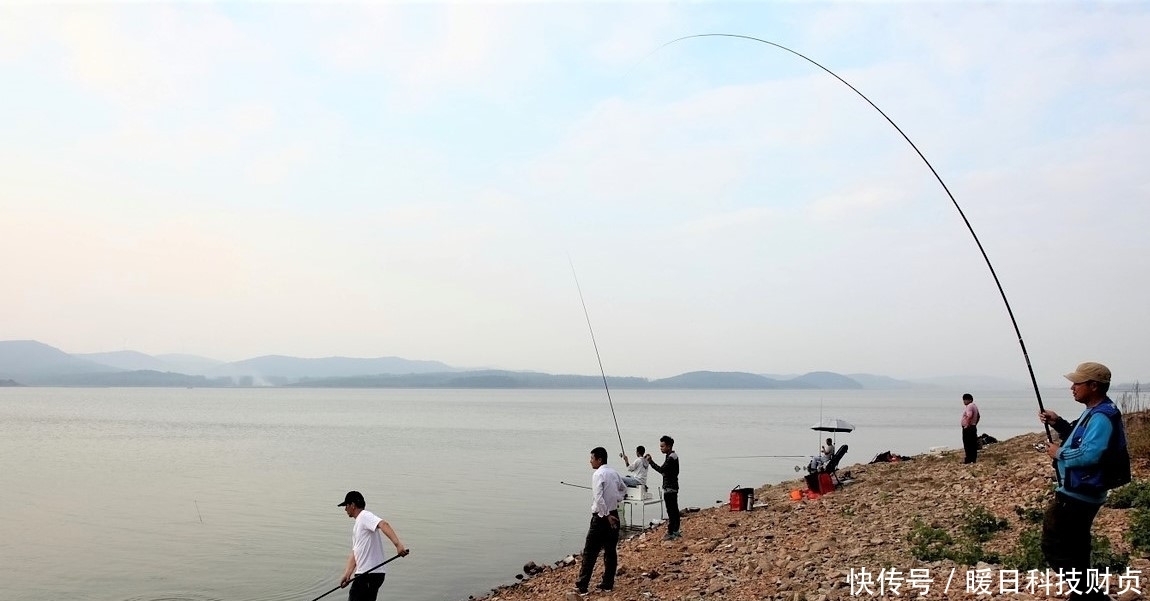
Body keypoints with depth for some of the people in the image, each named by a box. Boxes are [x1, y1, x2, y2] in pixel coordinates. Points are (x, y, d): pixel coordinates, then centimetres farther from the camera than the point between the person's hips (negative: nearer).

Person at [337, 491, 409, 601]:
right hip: (363, 574, 10)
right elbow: (355, 553, 22)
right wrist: (347, 574, 8)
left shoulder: (365, 516, -8)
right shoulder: (356, 525, 24)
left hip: (369, 574, -10)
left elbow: (384, 525, -26)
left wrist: (398, 544, -41)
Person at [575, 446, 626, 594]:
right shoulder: (614, 472, 10)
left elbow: (598, 498, -22)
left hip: (602, 516, -7)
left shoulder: (598, 474, -14)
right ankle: (607, 583, 16)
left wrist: (606, 515, -19)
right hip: (613, 515, 7)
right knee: (611, 550, 11)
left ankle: (582, 586, 0)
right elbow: (623, 488, 26)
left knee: (590, 552, -2)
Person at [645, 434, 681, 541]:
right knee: (674, 510, 15)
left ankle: (670, 533, -5)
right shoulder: (673, 456, 13)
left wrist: (650, 461, -22)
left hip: (669, 488, -11)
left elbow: (661, 469, -26)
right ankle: (676, 531, 23)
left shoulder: (671, 458, -19)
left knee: (671, 511, -7)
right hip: (673, 487, 11)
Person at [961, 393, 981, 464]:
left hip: (968, 428, -10)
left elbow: (969, 416, -30)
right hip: (973, 428, 10)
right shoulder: (974, 406, 17)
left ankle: (969, 459, -8)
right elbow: (978, 416, 29)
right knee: (973, 444, 11)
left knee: (967, 444, -8)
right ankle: (974, 458, 15)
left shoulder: (969, 406, -16)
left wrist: (967, 425, -22)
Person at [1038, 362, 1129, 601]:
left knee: (1054, 547, -6)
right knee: (1073, 547, 21)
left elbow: (1089, 454, -33)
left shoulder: (1102, 417, -23)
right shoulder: (1094, 412, 11)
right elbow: (1081, 440, 23)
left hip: (1076, 495, -11)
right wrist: (1058, 424, 7)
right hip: (1080, 492, 11)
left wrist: (1059, 453, -17)